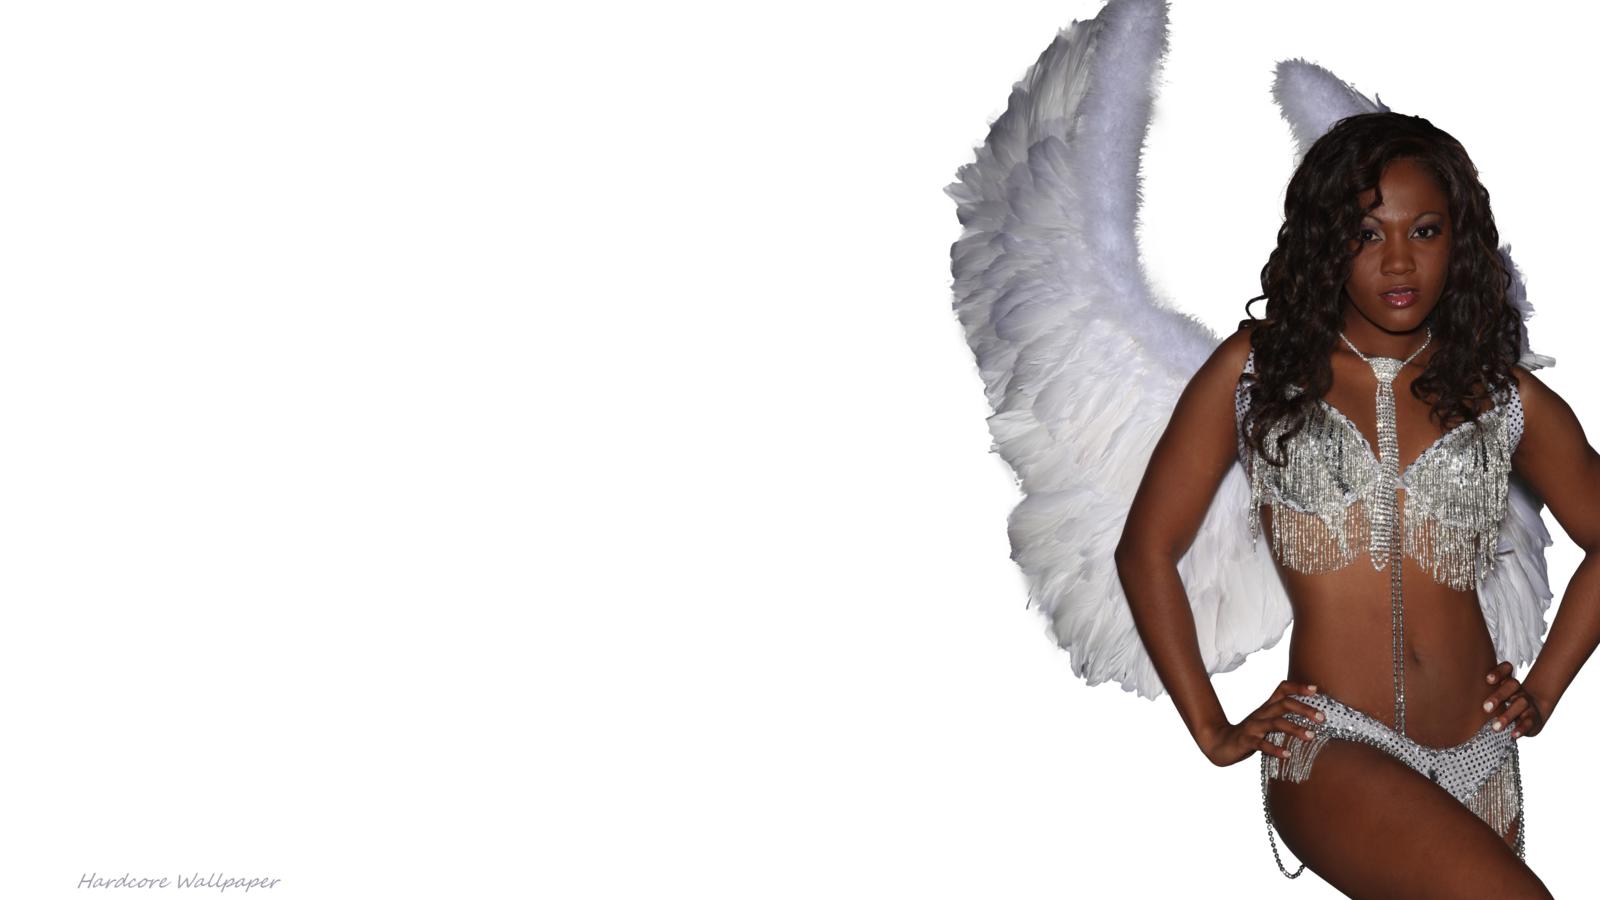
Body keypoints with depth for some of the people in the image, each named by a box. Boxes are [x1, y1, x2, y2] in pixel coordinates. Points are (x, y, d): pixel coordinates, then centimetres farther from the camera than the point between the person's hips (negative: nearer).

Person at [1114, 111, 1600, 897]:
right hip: (1333, 748, -4)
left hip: (1478, 762, 4)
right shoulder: (1256, 368, 4)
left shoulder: (1504, 395, 9)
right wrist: (1214, 733, 1)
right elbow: (1147, 548, 5)